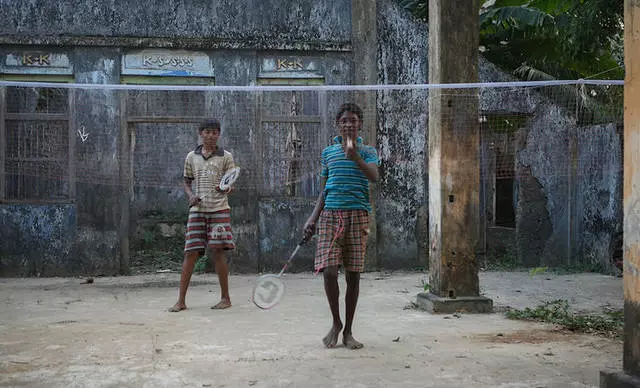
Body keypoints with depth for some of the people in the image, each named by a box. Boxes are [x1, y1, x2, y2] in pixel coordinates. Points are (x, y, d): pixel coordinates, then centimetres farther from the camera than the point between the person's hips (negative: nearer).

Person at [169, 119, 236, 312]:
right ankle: (181, 301, 4)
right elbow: (187, 182, 17)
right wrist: (191, 196, -3)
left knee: (218, 251, -5)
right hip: (197, 210, 2)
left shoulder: (226, 157, 5)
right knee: (190, 253, -1)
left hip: (219, 209, -2)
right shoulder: (191, 157, 11)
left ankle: (225, 298, 8)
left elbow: (231, 185, 3)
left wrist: (227, 188, -20)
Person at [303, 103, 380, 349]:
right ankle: (336, 322, 13)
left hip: (357, 216, -1)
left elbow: (374, 176, -14)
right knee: (329, 271, -10)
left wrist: (354, 156, -28)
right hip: (330, 215, 1)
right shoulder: (328, 152, 14)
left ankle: (347, 331, 14)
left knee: (353, 275, 2)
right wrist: (313, 218, 9)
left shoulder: (367, 151, 7)